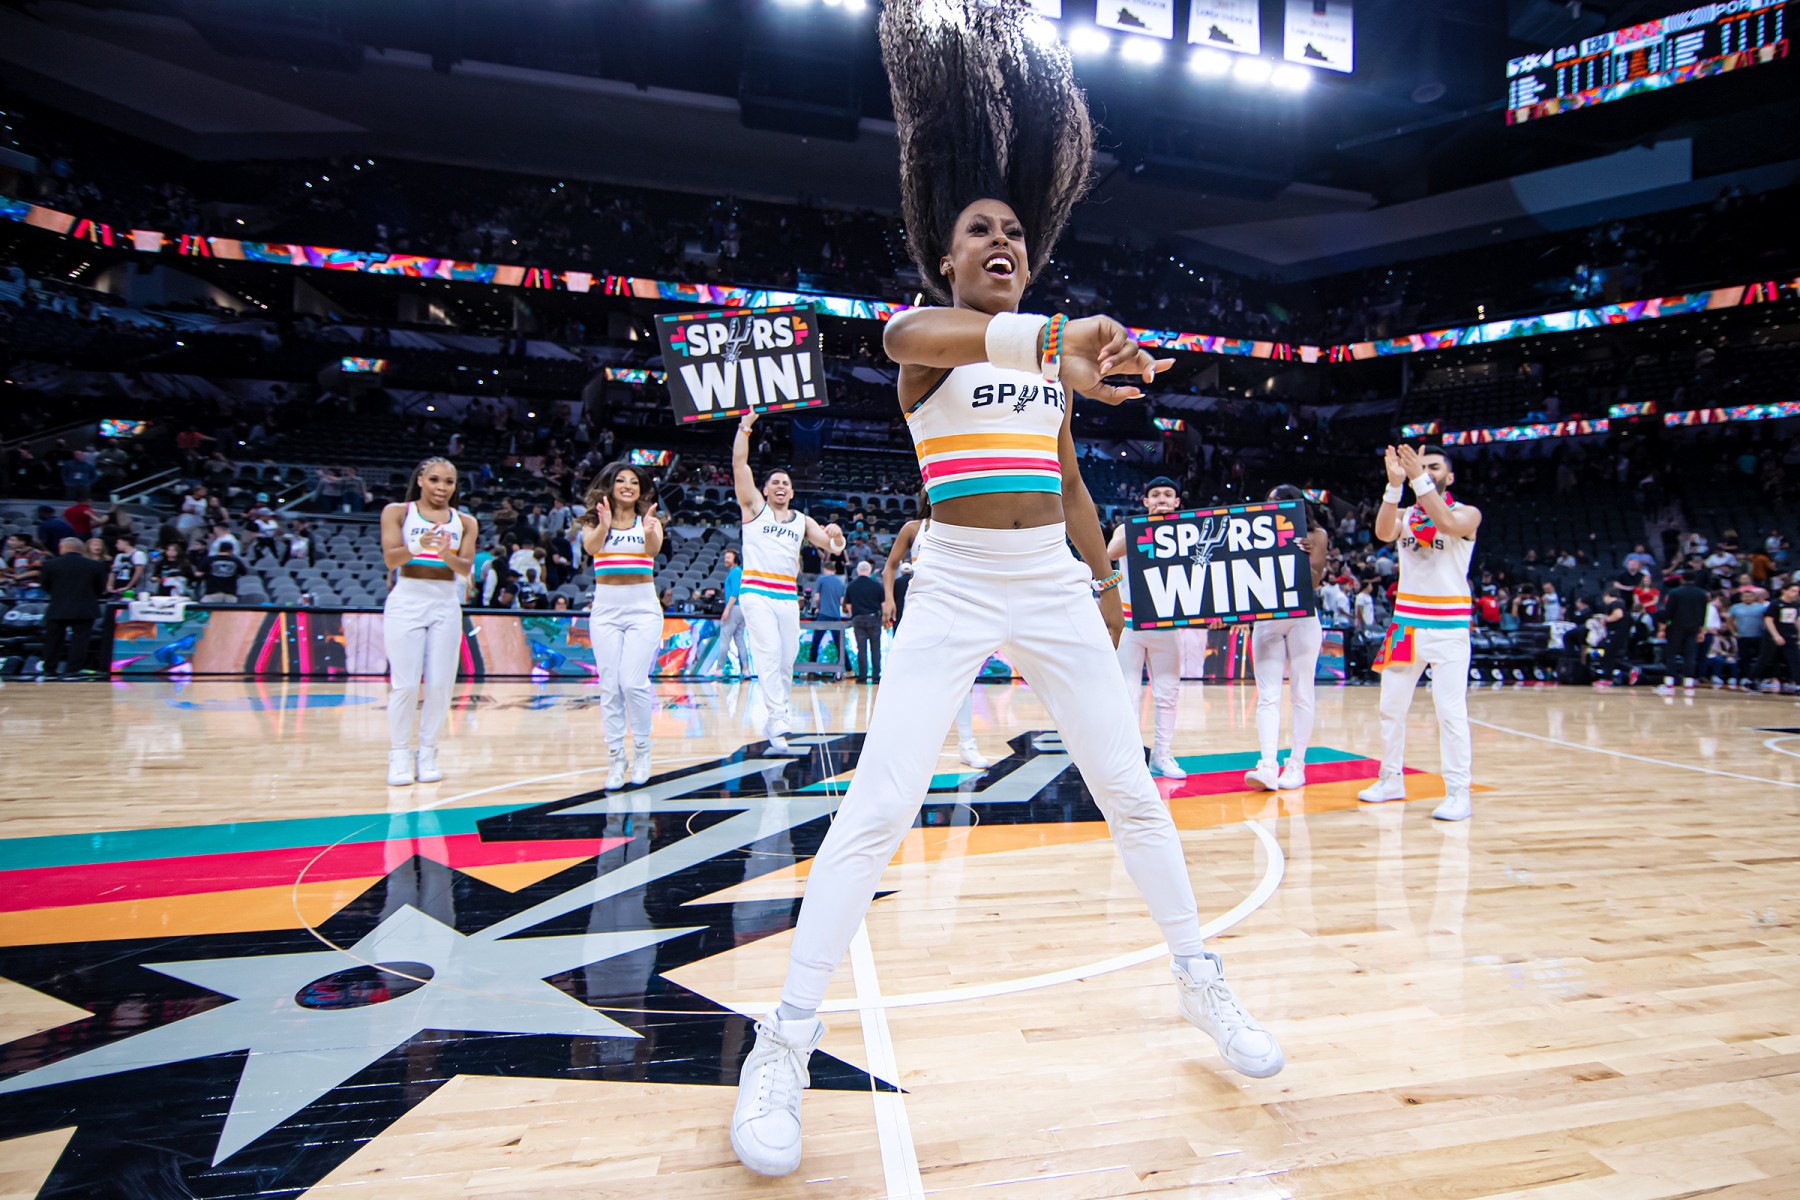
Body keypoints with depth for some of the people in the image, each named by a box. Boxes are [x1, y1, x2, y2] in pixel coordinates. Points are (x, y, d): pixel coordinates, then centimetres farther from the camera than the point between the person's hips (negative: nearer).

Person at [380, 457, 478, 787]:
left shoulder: (465, 522, 9)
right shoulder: (397, 512, 4)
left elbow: (466, 568, -3)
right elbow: (390, 559, -8)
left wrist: (447, 554, -25)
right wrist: (418, 547, -28)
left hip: (446, 603, 2)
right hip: (407, 601, -2)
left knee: (440, 685, 0)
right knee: (405, 684, -5)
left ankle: (428, 753, 12)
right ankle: (399, 755, 7)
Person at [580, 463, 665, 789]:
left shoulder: (649, 523, 5)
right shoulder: (595, 522, 6)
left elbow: (655, 549, -17)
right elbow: (590, 547, -16)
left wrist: (649, 533, -40)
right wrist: (604, 527, -37)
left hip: (643, 608, -1)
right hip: (606, 608, 1)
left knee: (633, 683, -9)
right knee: (609, 686, 1)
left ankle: (641, 749, 11)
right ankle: (615, 757, 11)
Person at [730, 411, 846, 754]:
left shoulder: (803, 521, 16)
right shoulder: (754, 507, 8)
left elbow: (833, 548, 9)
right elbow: (739, 463, 2)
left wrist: (836, 536, -13)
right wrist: (745, 426, -2)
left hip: (788, 597, 4)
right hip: (756, 592, -4)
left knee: (787, 660, 5)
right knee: (769, 653, -17)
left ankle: (773, 720, 19)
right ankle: (777, 720, -23)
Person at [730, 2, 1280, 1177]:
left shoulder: (1047, 352, 14)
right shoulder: (923, 330, -3)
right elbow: (911, 337, -31)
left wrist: (1106, 577, 24)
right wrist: (1047, 341, -49)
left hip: (1054, 587, 5)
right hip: (955, 590, -5)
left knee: (1132, 789, 9)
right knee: (877, 809, -12)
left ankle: (1200, 978, 30)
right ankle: (785, 1045, 2)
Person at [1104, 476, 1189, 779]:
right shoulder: (1128, 528, 3)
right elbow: (1112, 552, -19)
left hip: (1166, 624, 2)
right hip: (1129, 622, -2)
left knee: (1168, 694, 4)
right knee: (1127, 693, -3)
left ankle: (1162, 756, 14)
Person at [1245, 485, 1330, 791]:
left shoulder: (1316, 536, 3)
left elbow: (1314, 581, -7)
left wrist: (1299, 558, -23)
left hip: (1302, 620, -2)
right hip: (1266, 621, 2)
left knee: (1301, 694, 3)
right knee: (1267, 696, -5)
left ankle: (1296, 766, 8)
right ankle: (1267, 767, -10)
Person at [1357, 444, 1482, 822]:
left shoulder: (1467, 514, 0)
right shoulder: (1404, 514, 10)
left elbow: (1447, 524, -24)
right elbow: (1384, 532, -14)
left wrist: (1419, 479, -30)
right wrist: (1395, 484, -26)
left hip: (1449, 625, -4)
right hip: (1406, 621, 4)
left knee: (1451, 711, -9)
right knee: (1390, 707, 8)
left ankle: (1458, 792, -2)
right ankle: (1391, 780, 20)